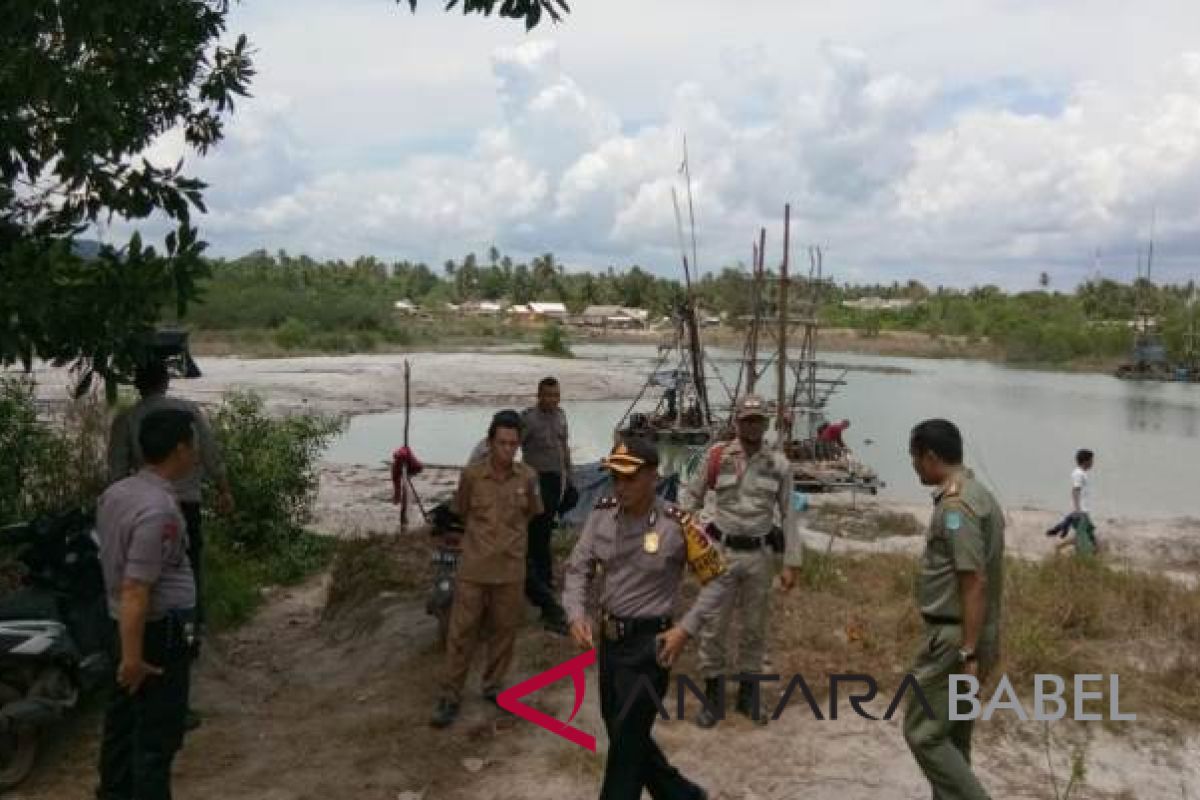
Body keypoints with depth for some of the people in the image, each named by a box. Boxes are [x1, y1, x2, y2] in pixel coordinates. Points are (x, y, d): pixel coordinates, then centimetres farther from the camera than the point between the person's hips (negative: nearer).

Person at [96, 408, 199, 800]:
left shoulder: (114, 492, 3)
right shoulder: (159, 510, -26)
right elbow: (135, 590, -26)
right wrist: (133, 656, -21)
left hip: (123, 626, 9)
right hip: (160, 632, -9)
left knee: (123, 718, 21)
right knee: (158, 733, 2)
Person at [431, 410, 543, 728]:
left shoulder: (528, 477, -4)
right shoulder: (471, 475, -9)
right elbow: (462, 513, 8)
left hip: (511, 569, 2)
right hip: (473, 568, -2)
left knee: (504, 631, 13)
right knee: (461, 633, 4)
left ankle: (493, 686, 32)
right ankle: (450, 697, 16)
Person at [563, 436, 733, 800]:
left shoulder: (677, 525, -18)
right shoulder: (602, 513, -4)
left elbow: (720, 580, -10)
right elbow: (578, 568, 3)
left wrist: (686, 629, -16)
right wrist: (576, 613, -14)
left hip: (648, 642, -6)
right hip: (608, 636, 7)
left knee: (626, 741, 4)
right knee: (621, 732, 20)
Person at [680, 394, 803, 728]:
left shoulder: (779, 464, -3)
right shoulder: (717, 457, -6)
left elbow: (788, 515, 2)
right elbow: (692, 496, 5)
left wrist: (791, 563, -1)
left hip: (761, 555, 1)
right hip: (722, 551, -1)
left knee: (755, 627, 13)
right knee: (714, 626, 6)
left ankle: (747, 694, 29)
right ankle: (713, 694, 22)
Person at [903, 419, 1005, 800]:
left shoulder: (956, 506, -20)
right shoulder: (980, 495, 11)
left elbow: (975, 583, -24)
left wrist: (968, 652, -23)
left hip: (955, 638, -10)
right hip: (971, 635, 10)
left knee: (924, 733, -3)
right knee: (952, 734, 17)